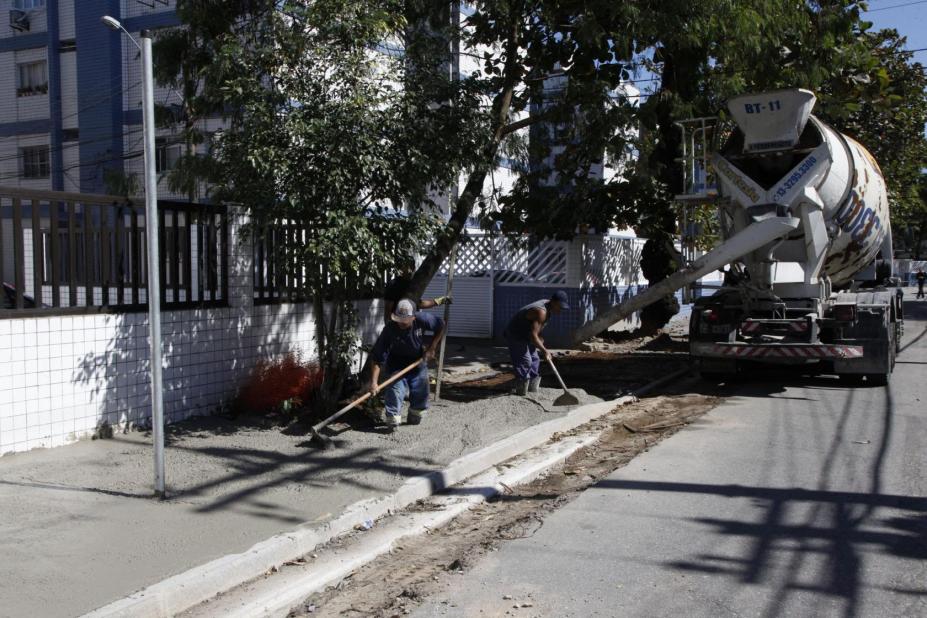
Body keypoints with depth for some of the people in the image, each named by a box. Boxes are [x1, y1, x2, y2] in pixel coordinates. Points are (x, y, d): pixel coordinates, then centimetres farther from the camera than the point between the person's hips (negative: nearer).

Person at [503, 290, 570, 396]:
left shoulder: (547, 304, -2)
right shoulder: (541, 312, -33)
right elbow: (533, 335, -37)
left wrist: (540, 339, 11)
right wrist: (544, 350, -34)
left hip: (525, 335, 10)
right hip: (515, 336, -10)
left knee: (535, 360, 11)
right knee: (524, 362, -15)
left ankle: (533, 392, 19)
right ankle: (522, 394, -10)